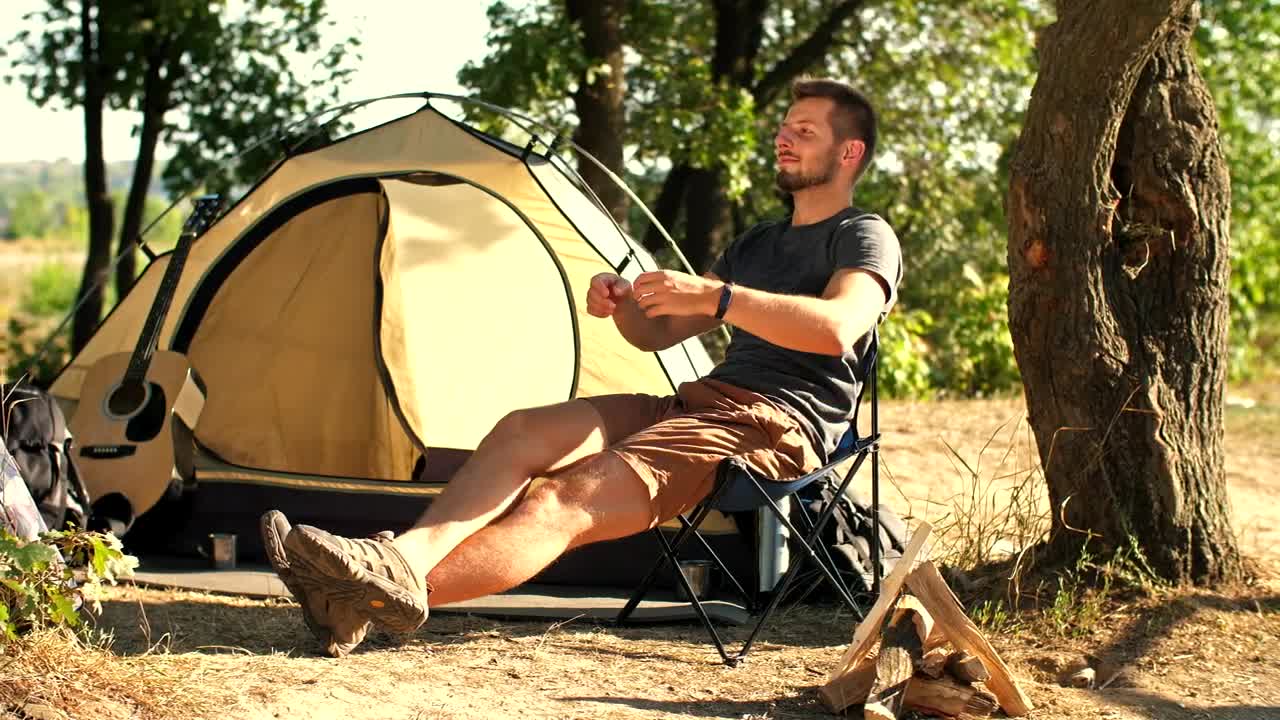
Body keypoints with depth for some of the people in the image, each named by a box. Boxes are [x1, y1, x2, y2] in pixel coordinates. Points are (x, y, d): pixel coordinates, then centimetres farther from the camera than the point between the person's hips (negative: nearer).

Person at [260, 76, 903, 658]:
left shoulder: (866, 238, 2)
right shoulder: (757, 243, 30)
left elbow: (837, 327, -21)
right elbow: (658, 334, 27)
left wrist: (715, 296, -28)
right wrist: (623, 305, 3)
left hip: (778, 425, -8)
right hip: (699, 401, 9)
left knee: (576, 496, -30)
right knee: (522, 432, -16)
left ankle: (396, 583, -50)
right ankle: (402, 558, -39)